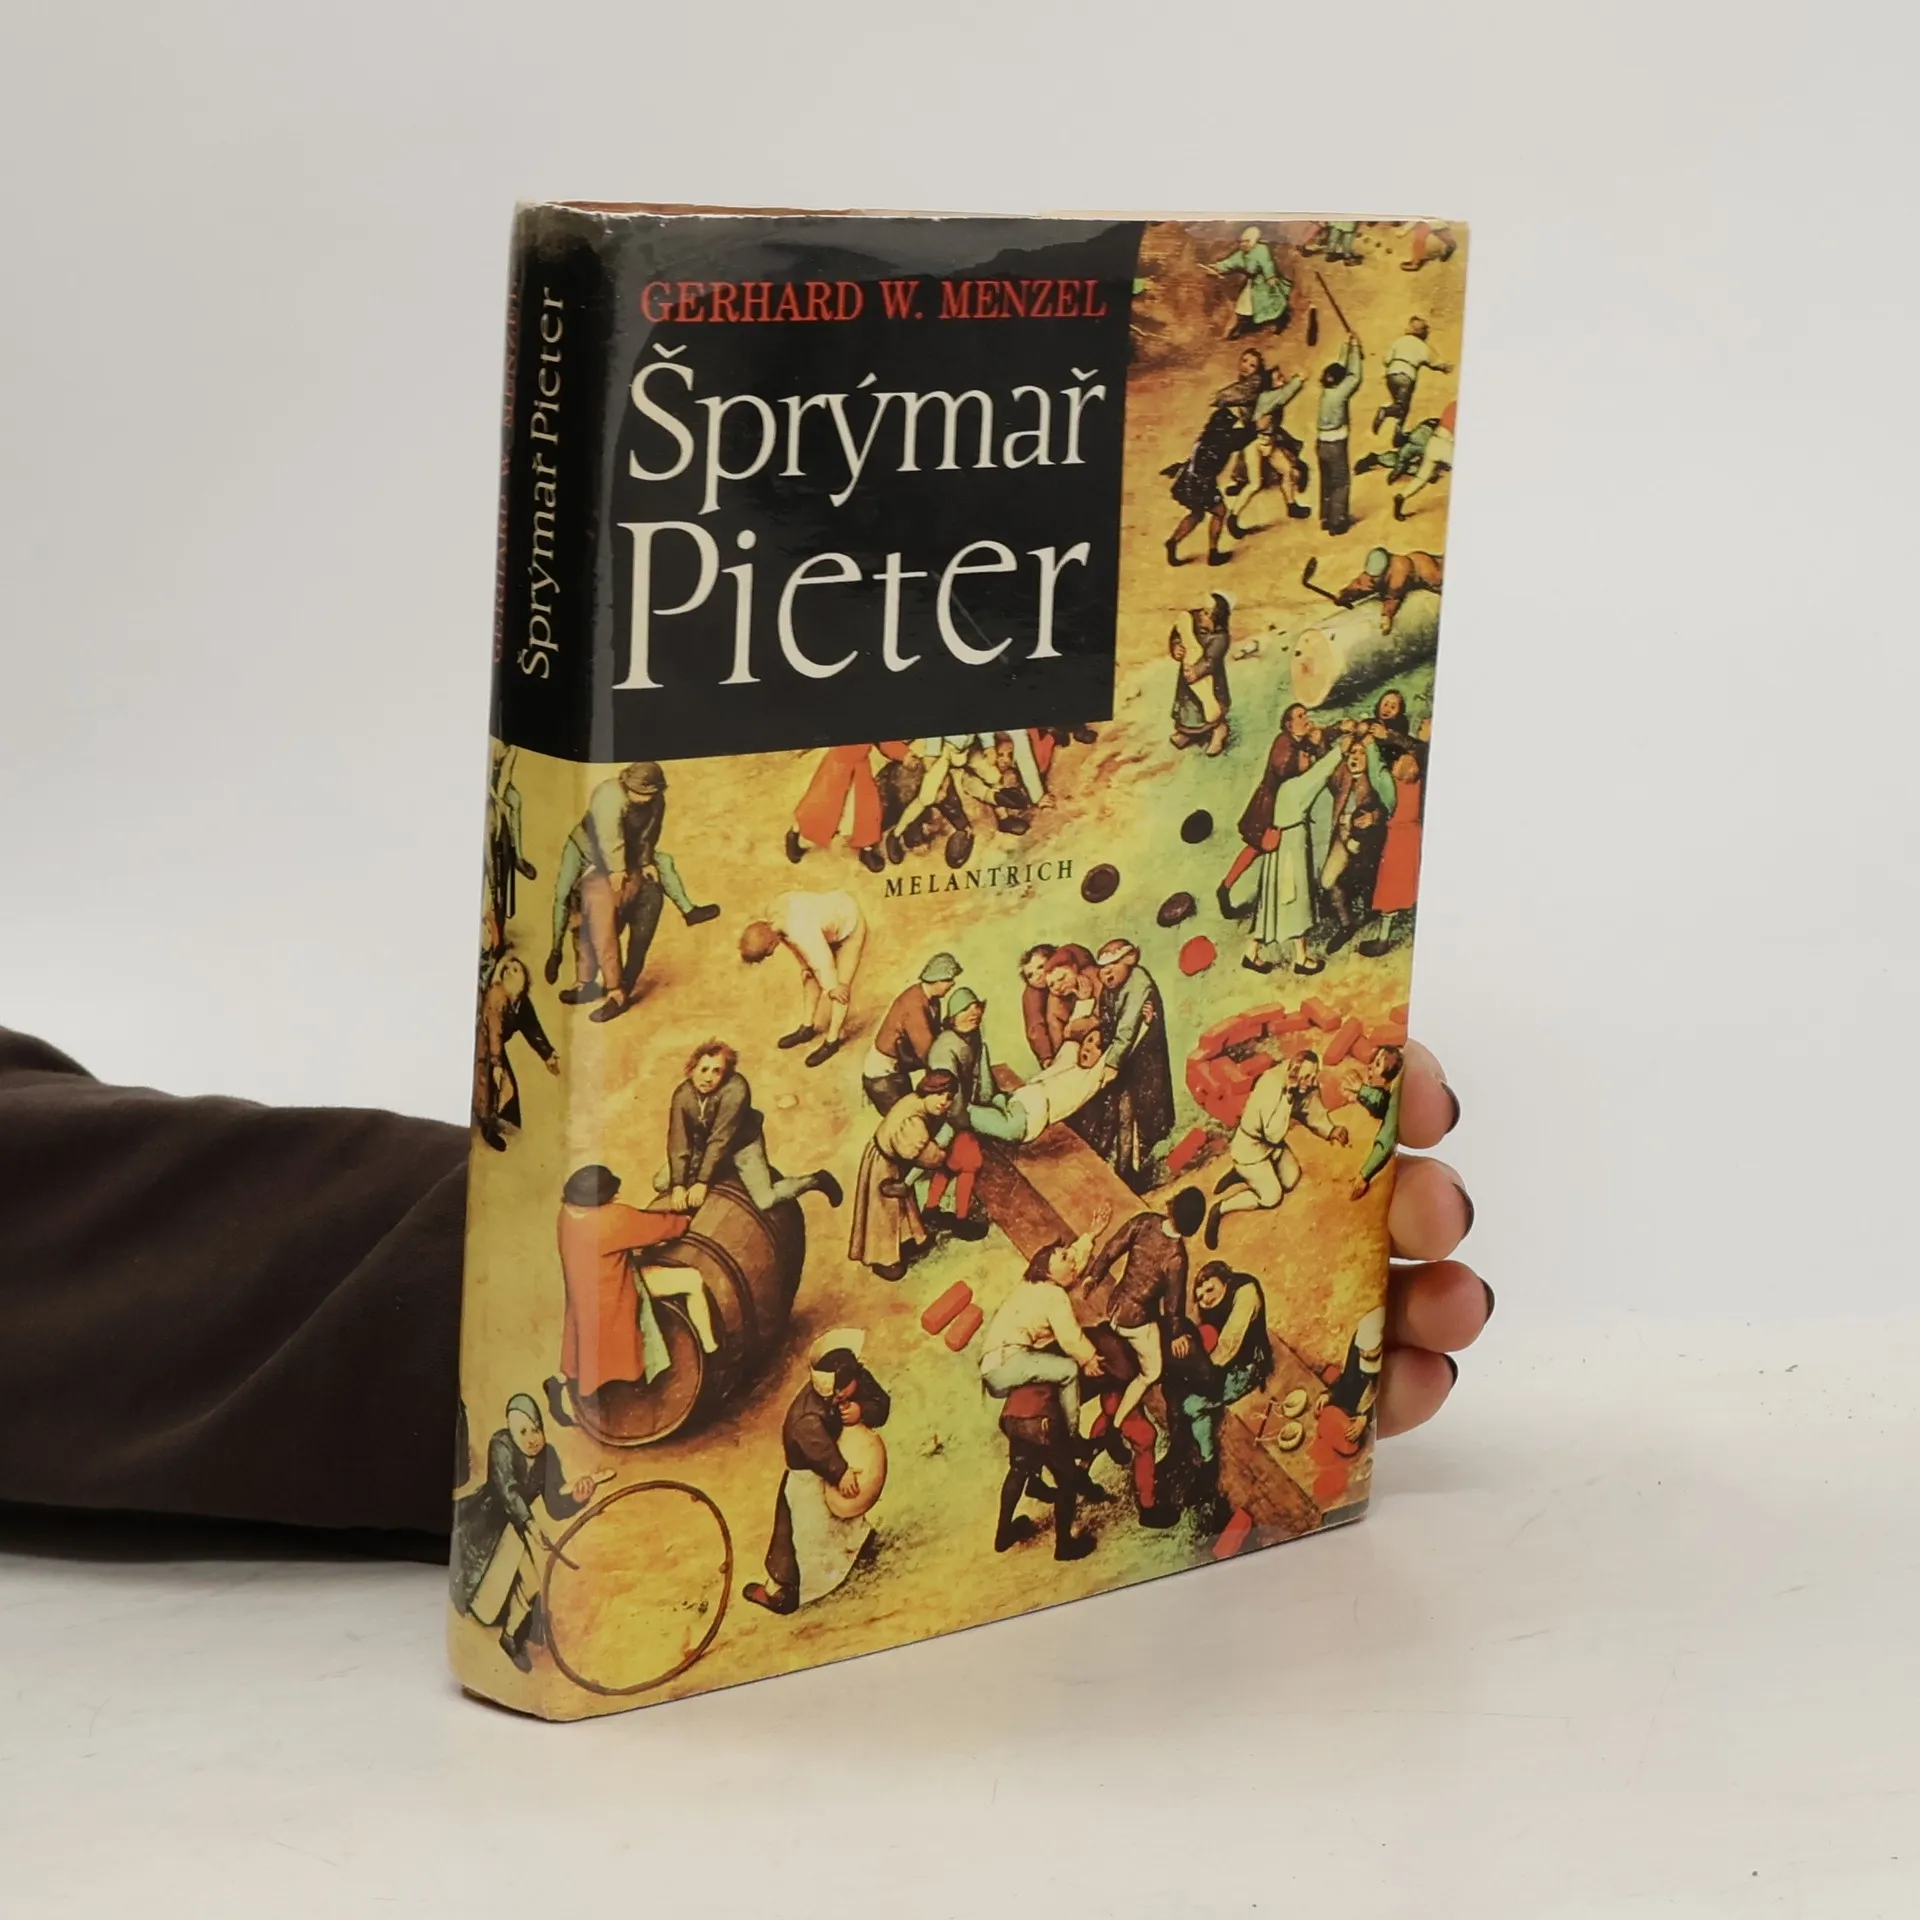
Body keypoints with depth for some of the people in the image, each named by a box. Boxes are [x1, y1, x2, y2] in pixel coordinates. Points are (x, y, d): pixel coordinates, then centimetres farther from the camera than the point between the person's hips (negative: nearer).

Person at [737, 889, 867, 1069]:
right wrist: (804, 966, 6)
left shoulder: (802, 932, -42)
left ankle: (833, 1040, 5)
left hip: (850, 927, -8)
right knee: (810, 975, 14)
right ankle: (808, 1027, 28)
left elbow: (822, 963, -26)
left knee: (840, 988, -7)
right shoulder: (772, 914, -20)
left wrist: (831, 988, -10)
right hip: (829, 925, 8)